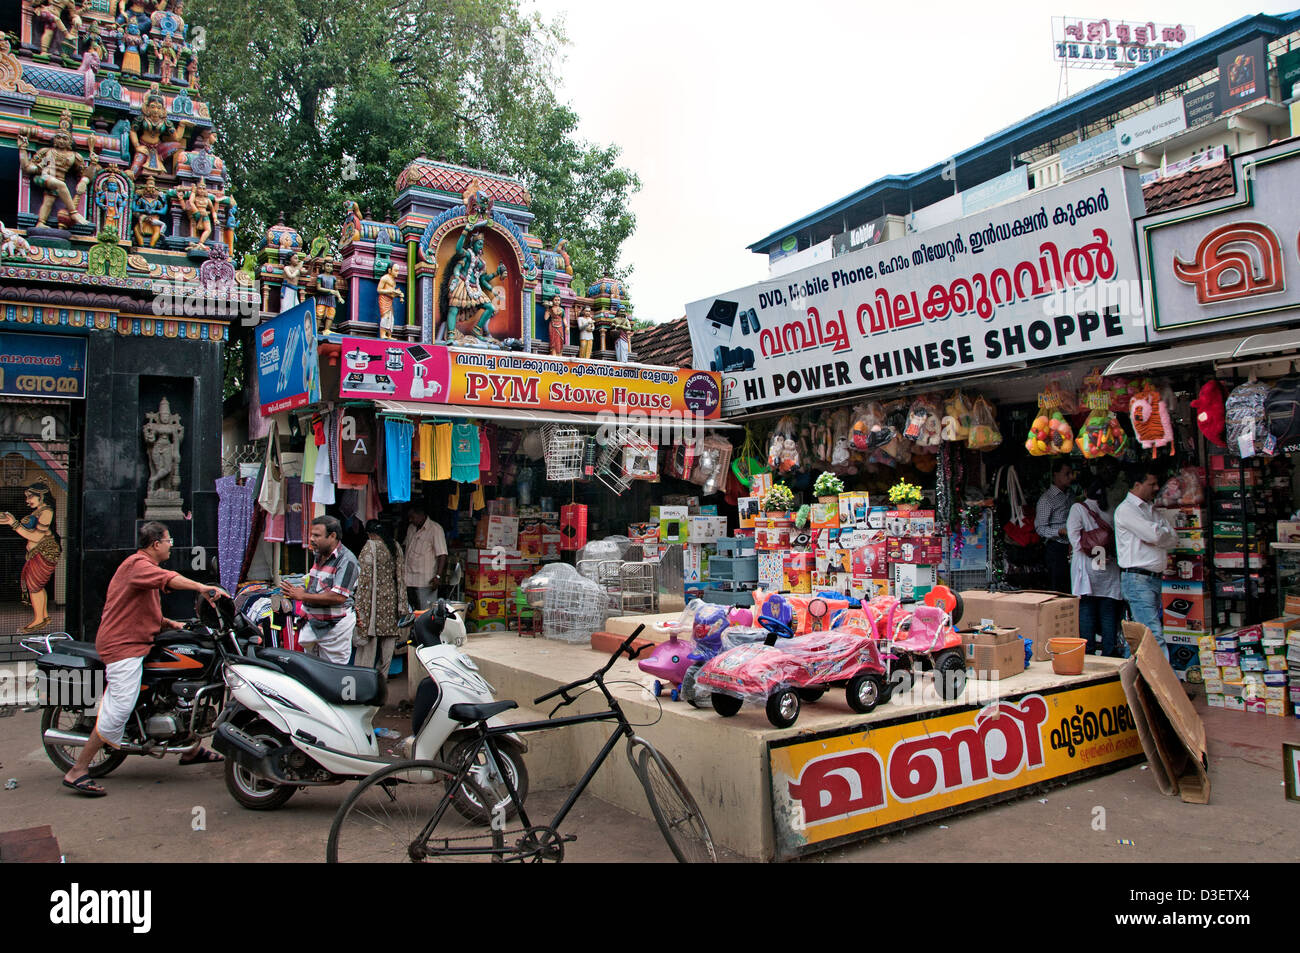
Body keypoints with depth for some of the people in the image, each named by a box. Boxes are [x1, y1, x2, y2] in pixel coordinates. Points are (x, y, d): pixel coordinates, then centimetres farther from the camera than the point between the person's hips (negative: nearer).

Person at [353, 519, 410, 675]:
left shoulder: (370, 547, -10)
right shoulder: (396, 546, 8)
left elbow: (365, 578, -14)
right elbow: (401, 576, 11)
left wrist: (359, 607, -11)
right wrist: (402, 606, 16)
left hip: (375, 599, -6)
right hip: (391, 599, 6)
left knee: (368, 644, -1)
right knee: (387, 645, 11)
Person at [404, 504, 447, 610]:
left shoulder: (435, 529, -9)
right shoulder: (411, 528, 15)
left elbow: (442, 555, -14)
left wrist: (438, 576, -21)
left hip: (425, 581, -7)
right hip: (409, 579, 7)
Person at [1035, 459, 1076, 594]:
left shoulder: (1069, 496, 18)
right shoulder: (1047, 499, -5)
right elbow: (1040, 528, -10)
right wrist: (1061, 531, -22)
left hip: (1071, 547, 7)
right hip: (1057, 548, -7)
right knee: (1059, 588, -7)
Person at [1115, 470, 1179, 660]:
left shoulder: (1152, 511, 21)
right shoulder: (1126, 509, -6)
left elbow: (1174, 539, 11)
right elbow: (1155, 535, -15)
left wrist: (1156, 536, -6)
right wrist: (1164, 531, 6)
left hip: (1156, 578, 8)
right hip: (1137, 578, -8)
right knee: (1154, 635, -13)